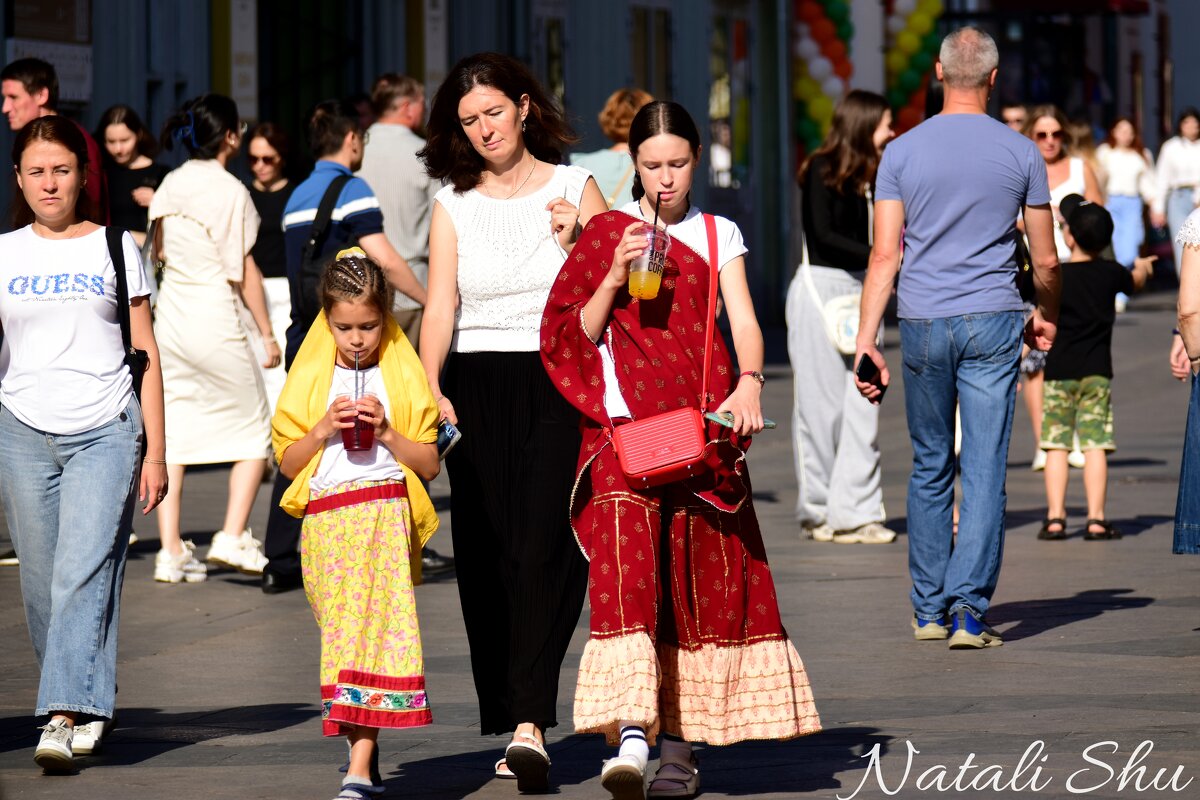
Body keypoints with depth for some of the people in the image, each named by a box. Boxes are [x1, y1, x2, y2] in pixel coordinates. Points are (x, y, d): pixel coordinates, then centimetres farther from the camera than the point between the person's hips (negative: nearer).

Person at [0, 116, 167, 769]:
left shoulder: (115, 249, 7)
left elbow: (146, 355, 8)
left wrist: (155, 451, 3)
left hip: (105, 433, -2)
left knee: (82, 573, -16)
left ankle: (65, 719, -23)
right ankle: (86, 710, 16)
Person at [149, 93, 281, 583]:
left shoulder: (170, 186, 6)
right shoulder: (230, 190, -13)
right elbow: (244, 271, -12)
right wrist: (266, 332, -6)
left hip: (169, 318, 6)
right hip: (216, 321, -6)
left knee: (171, 432, 7)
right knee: (253, 430, 9)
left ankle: (170, 552, 4)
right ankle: (232, 538, 0)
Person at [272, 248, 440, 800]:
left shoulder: (402, 376, 6)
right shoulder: (311, 377, 9)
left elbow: (429, 464, 4)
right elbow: (287, 461, 8)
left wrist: (386, 432, -10)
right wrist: (324, 430, -8)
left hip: (385, 515, -2)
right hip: (324, 520, 2)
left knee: (373, 625, -12)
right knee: (342, 631, 2)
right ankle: (362, 751, 15)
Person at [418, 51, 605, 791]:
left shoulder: (574, 189, 6)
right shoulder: (454, 204, 10)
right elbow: (440, 306, 2)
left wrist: (572, 243, -12)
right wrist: (428, 387, -13)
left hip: (559, 381, -2)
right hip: (477, 388, 2)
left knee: (546, 549, -14)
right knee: (487, 556, -1)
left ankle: (529, 722, -20)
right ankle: (511, 728, 6)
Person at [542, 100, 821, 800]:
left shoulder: (719, 236, 12)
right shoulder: (607, 234, 9)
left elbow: (744, 322, 0)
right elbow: (578, 336, 5)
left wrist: (749, 382, -18)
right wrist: (616, 278, -10)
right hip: (625, 418, -2)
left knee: (701, 573, -1)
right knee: (626, 558, -18)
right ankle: (632, 731, -30)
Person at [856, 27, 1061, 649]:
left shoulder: (902, 152, 1)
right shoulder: (1020, 154, 0)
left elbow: (885, 254, -4)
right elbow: (1046, 260, 6)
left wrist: (866, 340, -3)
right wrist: (1048, 315, 24)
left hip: (923, 325, 2)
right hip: (992, 325, -1)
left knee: (929, 469, 14)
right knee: (985, 471, -2)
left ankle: (929, 610, 19)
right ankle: (969, 611, -11)